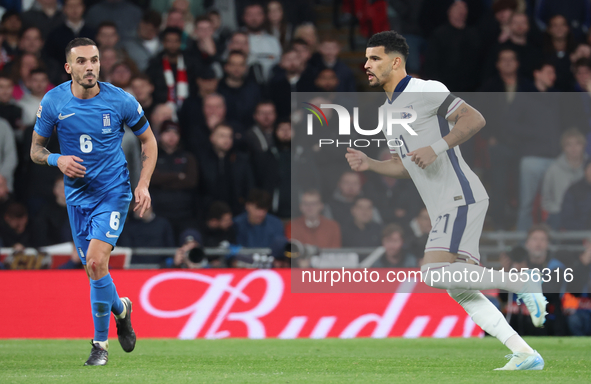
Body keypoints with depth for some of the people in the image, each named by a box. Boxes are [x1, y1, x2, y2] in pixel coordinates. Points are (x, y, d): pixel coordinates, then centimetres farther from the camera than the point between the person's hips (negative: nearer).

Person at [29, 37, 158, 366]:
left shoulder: (121, 101, -11)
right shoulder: (53, 102, -7)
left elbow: (148, 140, 4)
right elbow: (36, 149, 4)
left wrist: (143, 184, -6)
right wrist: (57, 160, -18)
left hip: (113, 192, -3)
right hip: (77, 194, 3)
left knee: (96, 261, -19)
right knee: (92, 266, 8)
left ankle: (101, 342, -4)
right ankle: (120, 309, 42)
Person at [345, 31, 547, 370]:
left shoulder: (425, 91, -7)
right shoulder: (388, 111, 21)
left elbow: (475, 119, -15)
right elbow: (405, 167, 26)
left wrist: (437, 148, -22)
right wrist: (368, 164, 10)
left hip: (461, 198, -10)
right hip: (444, 208, 10)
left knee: (435, 273, -23)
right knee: (459, 291, 4)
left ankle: (521, 283, -13)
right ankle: (525, 354, 4)